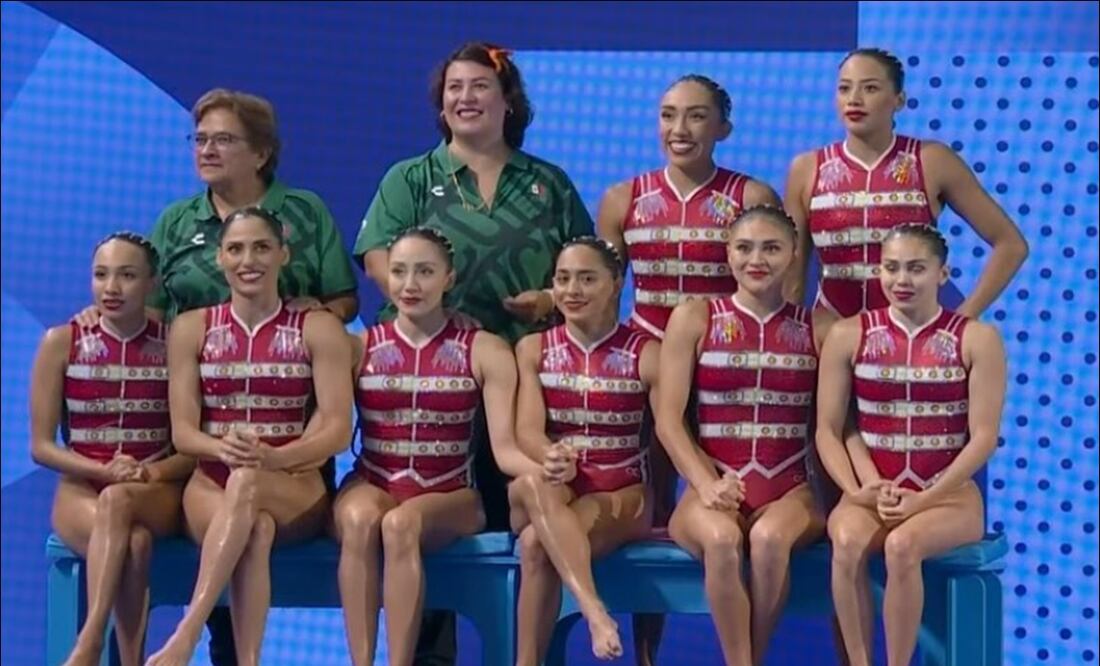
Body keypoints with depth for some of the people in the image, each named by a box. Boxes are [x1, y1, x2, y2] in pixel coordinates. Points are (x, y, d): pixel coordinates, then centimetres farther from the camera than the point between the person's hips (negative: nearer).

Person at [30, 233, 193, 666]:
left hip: (157, 493, 0)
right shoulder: (62, 343, 1)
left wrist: (150, 473, -18)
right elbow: (41, 446, 0)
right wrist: (103, 470, -16)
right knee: (133, 541, -36)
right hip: (81, 489, 0)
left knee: (116, 502, -37)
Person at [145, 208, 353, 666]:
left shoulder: (319, 330, 5)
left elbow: (337, 430, -4)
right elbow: (182, 430, 2)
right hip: (212, 484, 1)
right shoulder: (192, 329, 9)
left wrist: (273, 458, -23)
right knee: (256, 529, -37)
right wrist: (223, 449, -22)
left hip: (294, 490, -1)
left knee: (247, 482, -38)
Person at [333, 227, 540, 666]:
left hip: (449, 497, -1)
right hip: (371, 486, 1)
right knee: (359, 519, -34)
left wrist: (545, 466, -26)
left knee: (401, 524, -35)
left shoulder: (484, 351, 5)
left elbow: (504, 447, -5)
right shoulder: (359, 348, 9)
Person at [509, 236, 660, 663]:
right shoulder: (533, 349, 8)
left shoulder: (646, 354, 3)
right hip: (554, 493, 2)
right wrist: (551, 458, -29)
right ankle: (594, 610, -50)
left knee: (536, 543, -34)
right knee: (534, 485, -39)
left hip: (621, 496, -2)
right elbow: (527, 430, -6)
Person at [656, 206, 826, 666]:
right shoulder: (693, 319, 7)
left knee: (769, 537, -35)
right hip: (712, 491, 0)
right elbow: (668, 420, 1)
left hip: (791, 491, 1)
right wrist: (707, 486, -13)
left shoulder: (818, 329, 10)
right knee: (721, 539, -36)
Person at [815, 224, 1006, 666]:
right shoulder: (848, 336, 6)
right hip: (871, 494, 2)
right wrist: (856, 490, -13)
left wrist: (925, 499, -14)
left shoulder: (977, 340, 1)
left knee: (901, 545, -35)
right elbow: (828, 430, 5)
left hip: (949, 495, -1)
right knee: (847, 542, -33)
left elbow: (984, 436, -4)